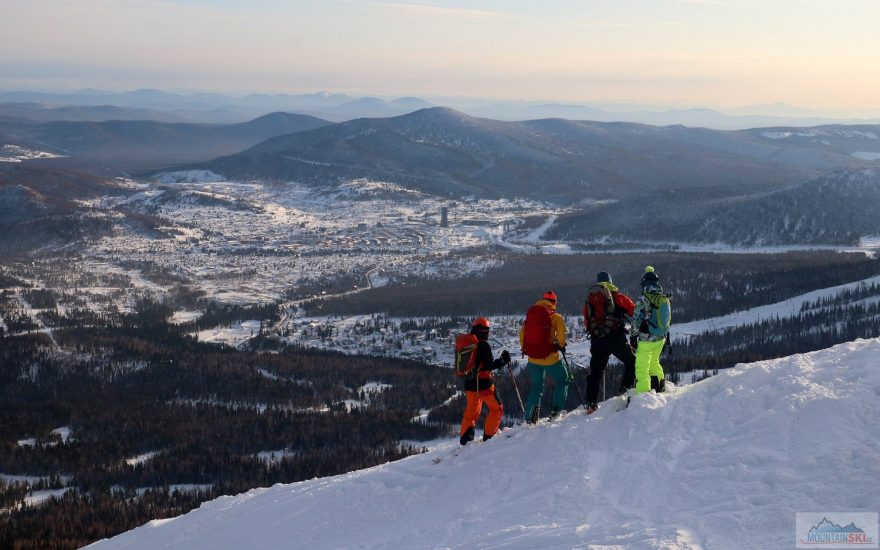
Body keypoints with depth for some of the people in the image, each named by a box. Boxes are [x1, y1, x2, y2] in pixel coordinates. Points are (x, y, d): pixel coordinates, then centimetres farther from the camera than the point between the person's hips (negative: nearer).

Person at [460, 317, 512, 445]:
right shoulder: (483, 345, -15)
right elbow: (490, 366, -17)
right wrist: (503, 360, -5)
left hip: (469, 384, 7)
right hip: (484, 384, -7)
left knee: (471, 412, 19)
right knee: (497, 409, 10)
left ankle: (465, 438, 10)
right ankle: (489, 436, 5)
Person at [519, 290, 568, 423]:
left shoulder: (530, 315, 8)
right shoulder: (555, 317, -7)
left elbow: (522, 333, 11)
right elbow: (561, 331, -19)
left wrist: (525, 349, 23)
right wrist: (561, 345, 0)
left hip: (533, 359, 4)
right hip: (550, 358, -4)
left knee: (536, 387, 19)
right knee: (562, 381, 18)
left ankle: (530, 416, 5)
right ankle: (556, 409, 3)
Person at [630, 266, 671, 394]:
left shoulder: (643, 300, -18)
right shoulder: (665, 299, 2)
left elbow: (636, 320, -17)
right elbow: (668, 319, 12)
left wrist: (633, 336, -7)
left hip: (647, 340, -7)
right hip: (661, 338, 7)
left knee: (642, 369, -1)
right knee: (654, 362, 30)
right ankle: (660, 385, 43)